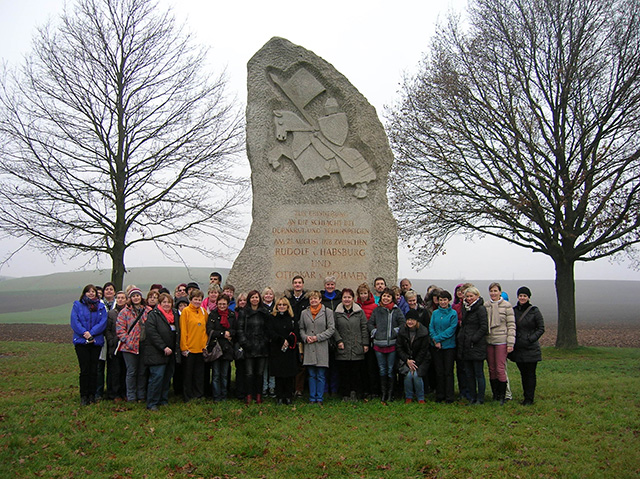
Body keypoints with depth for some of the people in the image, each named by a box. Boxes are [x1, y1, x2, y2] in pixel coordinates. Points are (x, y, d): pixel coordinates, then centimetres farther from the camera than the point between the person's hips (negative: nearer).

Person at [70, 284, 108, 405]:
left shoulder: (101, 307, 10)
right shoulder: (77, 305, 7)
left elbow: (103, 322, -1)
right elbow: (74, 322, -4)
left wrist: (91, 333, -14)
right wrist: (84, 333, -17)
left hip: (96, 341, 2)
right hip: (81, 341, -1)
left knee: (94, 369, 3)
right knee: (84, 369, -5)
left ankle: (92, 395, 12)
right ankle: (83, 396, 4)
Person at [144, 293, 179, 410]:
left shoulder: (175, 314, 15)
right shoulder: (153, 314, -5)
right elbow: (151, 332, -15)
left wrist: (175, 348, 14)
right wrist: (163, 347, -18)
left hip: (170, 352, 7)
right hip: (156, 353, -7)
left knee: (167, 376, 10)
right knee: (157, 376, -10)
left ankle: (163, 400, 21)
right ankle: (152, 403, -3)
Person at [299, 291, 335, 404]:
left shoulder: (327, 312, 1)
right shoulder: (304, 313, 10)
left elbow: (331, 329, -3)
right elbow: (301, 329, 15)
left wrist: (318, 337, -10)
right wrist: (305, 337, -5)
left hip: (322, 347, -2)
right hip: (309, 348, 2)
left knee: (321, 376, 2)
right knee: (311, 375, 6)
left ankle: (319, 398, 11)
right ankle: (312, 398, 14)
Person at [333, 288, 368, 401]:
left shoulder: (359, 312, 6)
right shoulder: (337, 312, 6)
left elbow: (364, 328, 6)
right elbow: (333, 328, 6)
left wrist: (365, 344, 2)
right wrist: (338, 340, -6)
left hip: (357, 349, 0)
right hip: (343, 349, 0)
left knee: (356, 372, 1)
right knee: (344, 373, 3)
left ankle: (355, 393, 13)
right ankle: (345, 394, 12)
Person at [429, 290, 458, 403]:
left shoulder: (453, 313, -2)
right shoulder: (435, 313, 9)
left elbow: (452, 329, -10)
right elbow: (431, 327, 4)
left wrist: (438, 338, -15)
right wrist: (435, 340, -13)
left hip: (449, 346, -3)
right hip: (436, 346, 3)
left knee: (448, 371, 0)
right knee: (439, 371, 7)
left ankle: (449, 396, 5)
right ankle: (439, 395, 15)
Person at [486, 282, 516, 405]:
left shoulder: (507, 305, -3)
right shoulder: (485, 306, 9)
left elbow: (511, 325, -4)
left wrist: (510, 343, -10)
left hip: (501, 341, -4)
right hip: (489, 341, 4)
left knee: (500, 369, -6)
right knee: (492, 369, 8)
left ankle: (502, 396, 4)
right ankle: (495, 394, 17)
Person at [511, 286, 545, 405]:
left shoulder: (534, 311, -4)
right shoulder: (514, 311, 7)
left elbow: (541, 329, -2)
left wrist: (531, 339, -13)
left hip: (531, 349, -4)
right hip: (518, 349, 4)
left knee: (530, 374, -1)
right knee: (523, 373, 10)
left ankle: (529, 398, 4)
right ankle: (526, 397, 19)